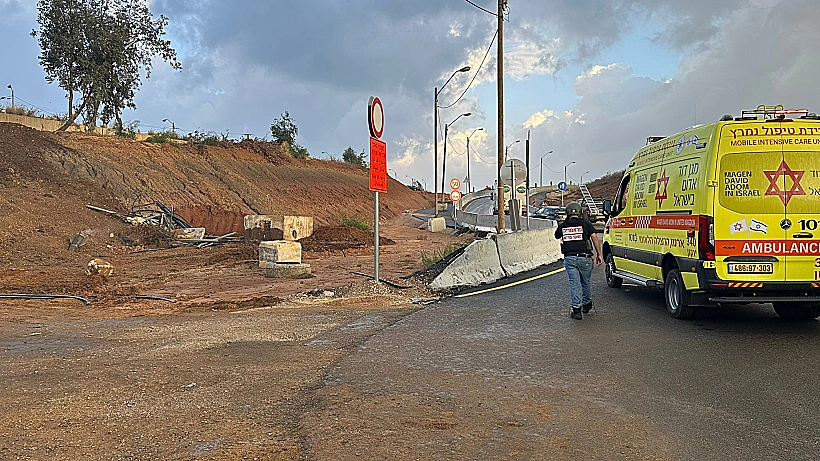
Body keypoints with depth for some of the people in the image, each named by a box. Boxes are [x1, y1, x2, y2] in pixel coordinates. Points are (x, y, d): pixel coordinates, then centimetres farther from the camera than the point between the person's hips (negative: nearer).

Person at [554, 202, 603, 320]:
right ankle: (587, 304, 34)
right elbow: (594, 237, -7)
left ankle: (576, 309, -6)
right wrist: (599, 254, -4)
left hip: (569, 258, 0)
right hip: (584, 257, 0)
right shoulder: (585, 223, 2)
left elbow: (556, 236, 26)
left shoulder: (563, 225, 7)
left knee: (574, 283, 1)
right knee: (585, 282, 18)